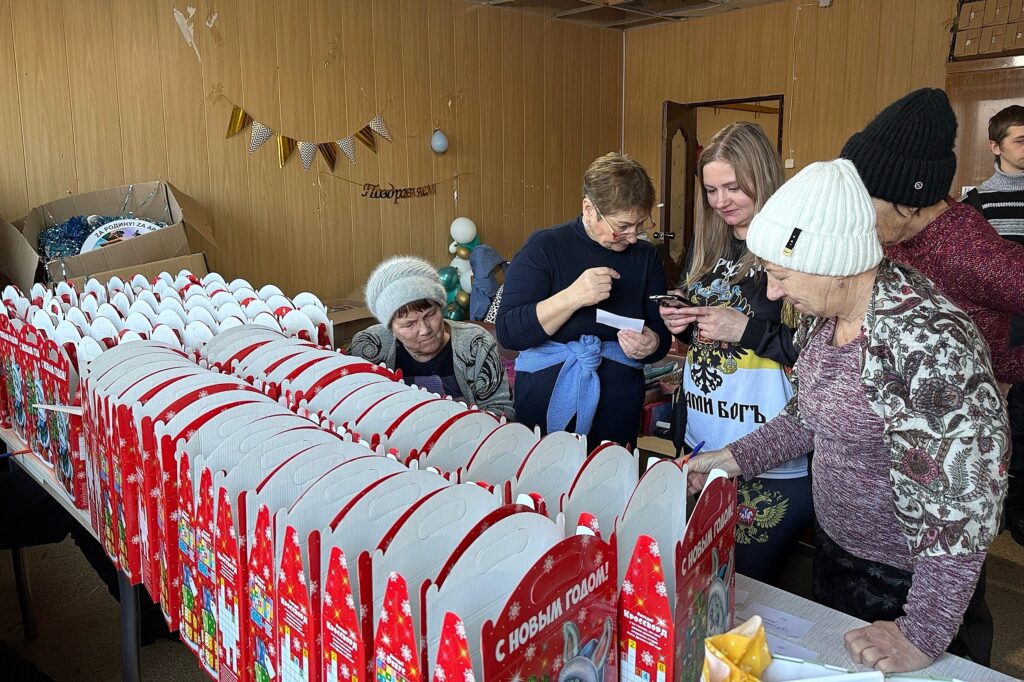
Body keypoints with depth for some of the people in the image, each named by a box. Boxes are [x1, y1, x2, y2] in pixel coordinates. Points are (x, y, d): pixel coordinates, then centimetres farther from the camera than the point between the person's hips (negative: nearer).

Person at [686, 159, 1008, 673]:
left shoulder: (926, 340, -32)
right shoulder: (822, 313, -5)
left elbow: (963, 500, -30)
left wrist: (923, 637, -25)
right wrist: (734, 458, -1)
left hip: (908, 580, -7)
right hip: (834, 550, 7)